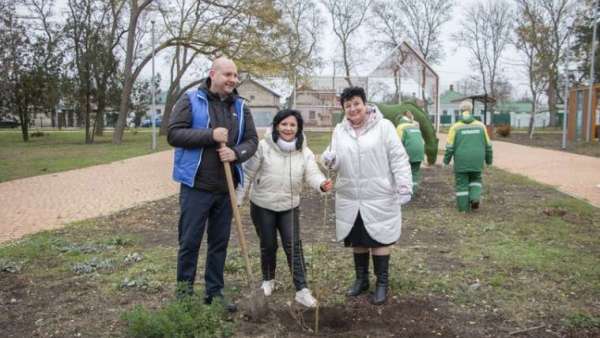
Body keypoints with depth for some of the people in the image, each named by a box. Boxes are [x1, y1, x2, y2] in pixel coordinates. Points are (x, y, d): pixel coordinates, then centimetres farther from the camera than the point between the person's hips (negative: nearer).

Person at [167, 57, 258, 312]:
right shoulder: (191, 100, -3)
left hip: (226, 188, 4)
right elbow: (173, 134, -10)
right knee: (190, 241, 4)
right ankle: (184, 289, 21)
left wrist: (236, 152, -14)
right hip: (196, 186, -4)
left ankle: (214, 291, 25)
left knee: (220, 242, 12)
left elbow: (252, 140, 8)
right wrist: (210, 135, -20)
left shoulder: (240, 107, 9)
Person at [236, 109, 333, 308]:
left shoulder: (304, 152, -4)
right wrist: (238, 199, -8)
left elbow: (312, 174, -18)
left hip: (289, 206, 2)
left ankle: (302, 290, 1)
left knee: (293, 246, -4)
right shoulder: (263, 147, -13)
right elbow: (248, 174, -8)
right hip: (262, 206, -1)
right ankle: (268, 280, 36)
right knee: (268, 245, 10)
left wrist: (322, 184, -41)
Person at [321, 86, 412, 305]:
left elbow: (399, 158, -8)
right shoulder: (339, 130, 7)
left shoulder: (383, 126, -6)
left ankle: (382, 284, 18)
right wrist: (330, 159, -14)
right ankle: (361, 279, 31)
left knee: (379, 240, 5)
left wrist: (404, 186, -16)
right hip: (350, 198, 4)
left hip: (379, 198, -4)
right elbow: (337, 163, 10)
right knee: (357, 240, 15)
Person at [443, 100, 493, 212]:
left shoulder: (456, 127, -6)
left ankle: (464, 207, 11)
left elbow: (450, 146, -8)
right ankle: (475, 197, 1)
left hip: (461, 161, -2)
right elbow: (487, 145, 5)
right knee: (475, 179, 23)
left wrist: (446, 160, 4)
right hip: (476, 160, 2)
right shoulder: (480, 125, 1)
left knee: (462, 183, 9)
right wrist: (489, 160, 16)